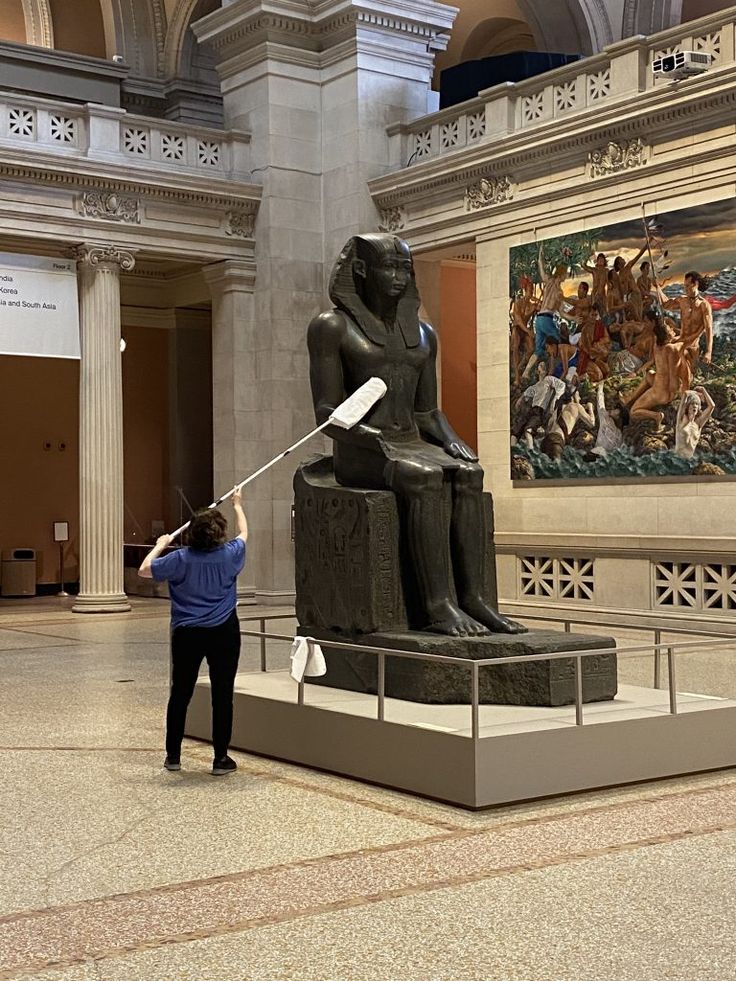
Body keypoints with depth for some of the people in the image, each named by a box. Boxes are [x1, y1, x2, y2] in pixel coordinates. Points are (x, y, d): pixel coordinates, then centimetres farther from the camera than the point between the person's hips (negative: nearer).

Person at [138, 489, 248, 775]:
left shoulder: (180, 559, -9)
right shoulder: (229, 555, -6)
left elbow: (144, 570, -1)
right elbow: (244, 533, 15)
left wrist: (160, 546, 14)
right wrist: (238, 505, 31)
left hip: (186, 634, 1)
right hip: (223, 633, -1)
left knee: (180, 694, 12)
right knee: (222, 695, 4)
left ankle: (173, 756, 19)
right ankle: (221, 759, 6)